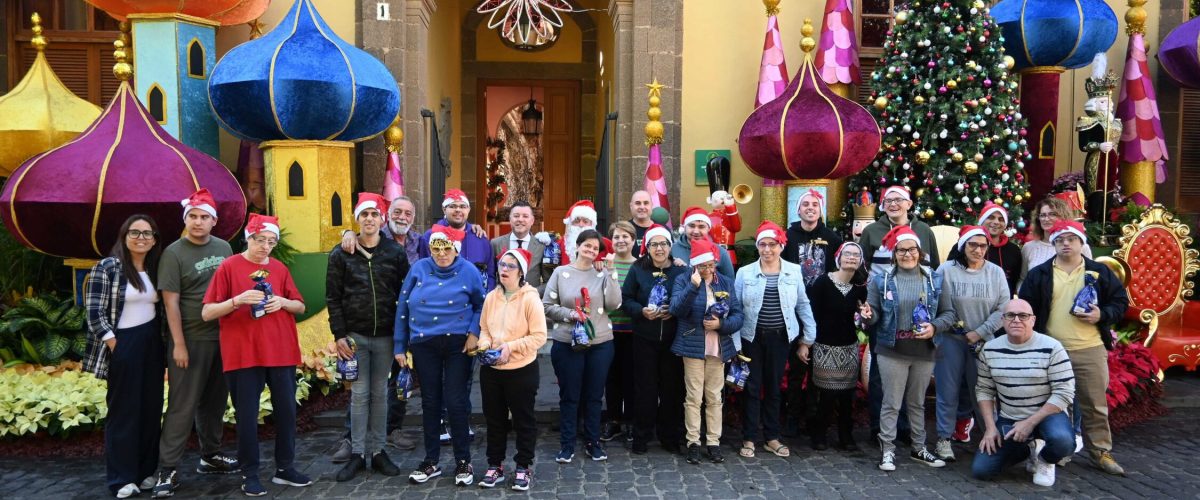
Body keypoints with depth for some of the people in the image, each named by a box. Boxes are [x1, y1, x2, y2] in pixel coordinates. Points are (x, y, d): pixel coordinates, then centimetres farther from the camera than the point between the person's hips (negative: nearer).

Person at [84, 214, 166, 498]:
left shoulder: (155, 269, 10)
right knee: (123, 410, 1)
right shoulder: (107, 267, -7)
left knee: (151, 408, 8)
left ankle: (146, 471, 19)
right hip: (123, 345, -5)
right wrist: (114, 345, -15)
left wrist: (166, 343, 9)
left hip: (152, 344, 6)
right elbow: (94, 310, -10)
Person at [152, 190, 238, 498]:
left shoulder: (224, 248, 8)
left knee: (214, 401, 14)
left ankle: (210, 456, 27)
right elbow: (171, 302, -12)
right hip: (191, 340, -5)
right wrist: (178, 344, -15)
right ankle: (168, 470, 4)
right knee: (182, 405, -3)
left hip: (223, 337, 5)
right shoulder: (174, 253, -8)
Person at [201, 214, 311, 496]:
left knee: (286, 411, 8)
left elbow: (300, 307, 13)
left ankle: (285, 468, 22)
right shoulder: (229, 267, -3)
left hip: (282, 353, 4)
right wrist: (237, 300, -21)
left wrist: (283, 302, -8)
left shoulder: (280, 269, 8)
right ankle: (249, 474, 16)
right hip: (243, 355, -4)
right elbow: (207, 313, -5)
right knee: (247, 416, 3)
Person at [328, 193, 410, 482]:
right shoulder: (341, 254, 2)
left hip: (385, 336, 1)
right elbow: (333, 297, 1)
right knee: (359, 394, 3)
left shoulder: (395, 252, 2)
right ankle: (358, 453, 13)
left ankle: (378, 451, 17)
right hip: (355, 335, 0)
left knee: (379, 393, 8)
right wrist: (339, 334, -5)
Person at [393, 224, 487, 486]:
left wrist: (474, 333, -10)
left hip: (458, 344, -2)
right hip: (424, 345, 2)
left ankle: (463, 462, 14)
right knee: (430, 403, 10)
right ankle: (431, 461, 22)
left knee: (456, 402, -1)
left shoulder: (469, 271, -4)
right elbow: (403, 307, 3)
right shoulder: (418, 268, 0)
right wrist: (399, 346, 2)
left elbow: (481, 305, 5)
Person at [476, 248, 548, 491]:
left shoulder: (530, 298, -12)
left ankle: (523, 467, 23)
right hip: (491, 370, 5)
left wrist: (511, 347, -22)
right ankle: (495, 466, 29)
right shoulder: (491, 297, 3)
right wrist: (485, 344, -10)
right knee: (494, 419, 15)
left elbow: (539, 336, -14)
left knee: (523, 420, 8)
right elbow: (484, 329, 11)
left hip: (522, 370, -5)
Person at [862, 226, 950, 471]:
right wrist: (868, 315, -22)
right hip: (892, 351, -2)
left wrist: (934, 326, -14)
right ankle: (887, 450, 12)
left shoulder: (935, 279, 3)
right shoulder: (881, 280, -2)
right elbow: (875, 314, 1)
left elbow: (947, 312, 5)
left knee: (917, 402, 16)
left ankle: (919, 448, 30)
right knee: (891, 403, 2)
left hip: (924, 352, 2)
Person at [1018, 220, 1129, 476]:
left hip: (1090, 350, 0)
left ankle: (1101, 452, 19)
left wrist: (1102, 315, -11)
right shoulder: (1038, 274, 2)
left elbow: (1121, 301, 8)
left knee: (1095, 405, 6)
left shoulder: (1100, 271, 5)